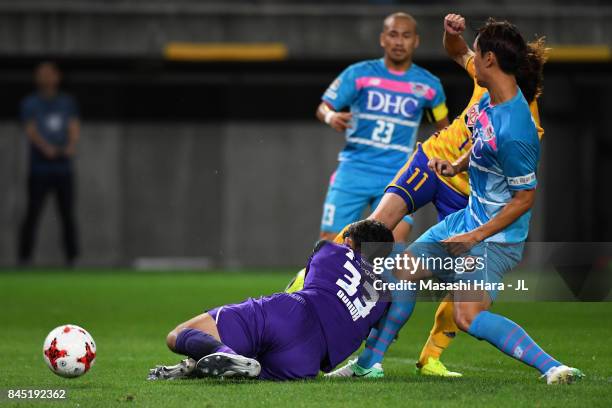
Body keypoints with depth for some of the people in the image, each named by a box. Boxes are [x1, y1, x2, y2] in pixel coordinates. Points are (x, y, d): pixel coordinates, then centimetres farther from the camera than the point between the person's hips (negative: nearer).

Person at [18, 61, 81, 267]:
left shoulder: (68, 102, 13)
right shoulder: (30, 103, 4)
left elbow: (74, 127, 1)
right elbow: (30, 131, -9)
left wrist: (71, 146, -21)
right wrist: (45, 147, -29)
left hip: (64, 168, 2)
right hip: (39, 170, -2)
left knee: (68, 214, 1)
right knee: (33, 213, -8)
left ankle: (72, 258, 8)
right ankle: (24, 258, -7)